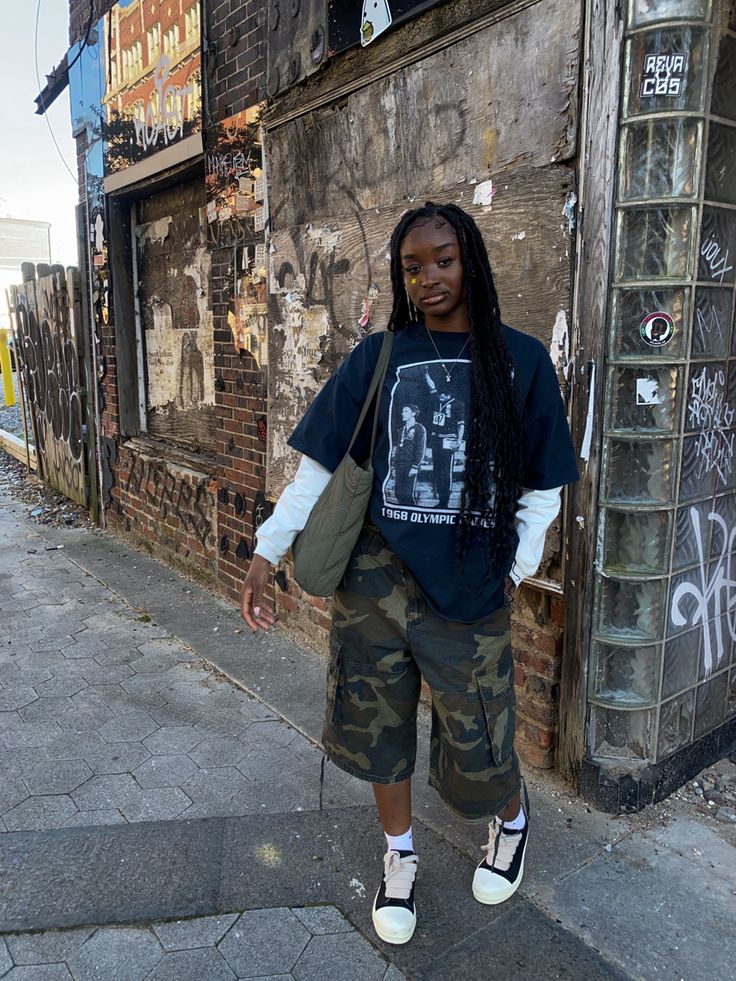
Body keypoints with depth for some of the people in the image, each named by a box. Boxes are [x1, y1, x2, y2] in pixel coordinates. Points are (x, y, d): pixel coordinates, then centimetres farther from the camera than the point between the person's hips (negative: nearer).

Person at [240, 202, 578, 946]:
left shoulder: (521, 361, 2)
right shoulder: (375, 359, 3)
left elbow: (542, 486, 6)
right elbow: (320, 465, 2)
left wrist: (512, 570, -2)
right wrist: (267, 551, -6)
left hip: (471, 586, -1)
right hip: (377, 573, 2)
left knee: (476, 745, 6)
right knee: (378, 723, 12)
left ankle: (511, 822, 43)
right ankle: (399, 855, 41)